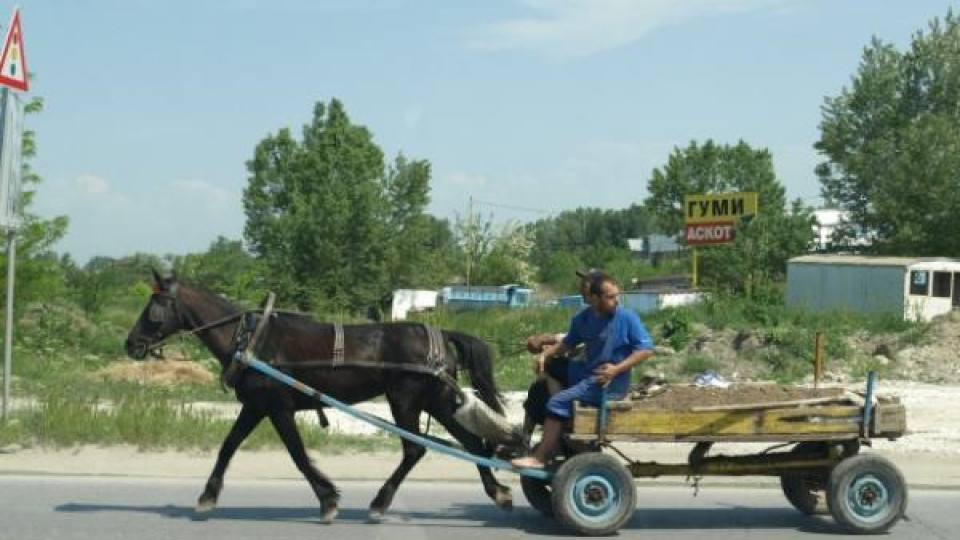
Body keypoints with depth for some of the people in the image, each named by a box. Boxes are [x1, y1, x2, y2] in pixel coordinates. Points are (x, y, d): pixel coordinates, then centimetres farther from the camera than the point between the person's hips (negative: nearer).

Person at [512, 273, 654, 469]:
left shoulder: (627, 318, -13)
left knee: (559, 402, -18)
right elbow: (568, 342, 16)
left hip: (612, 383, -8)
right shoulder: (582, 319, 4)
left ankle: (540, 458, -11)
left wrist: (618, 369, -23)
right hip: (588, 373, 8)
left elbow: (647, 349, -13)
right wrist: (546, 354, -3)